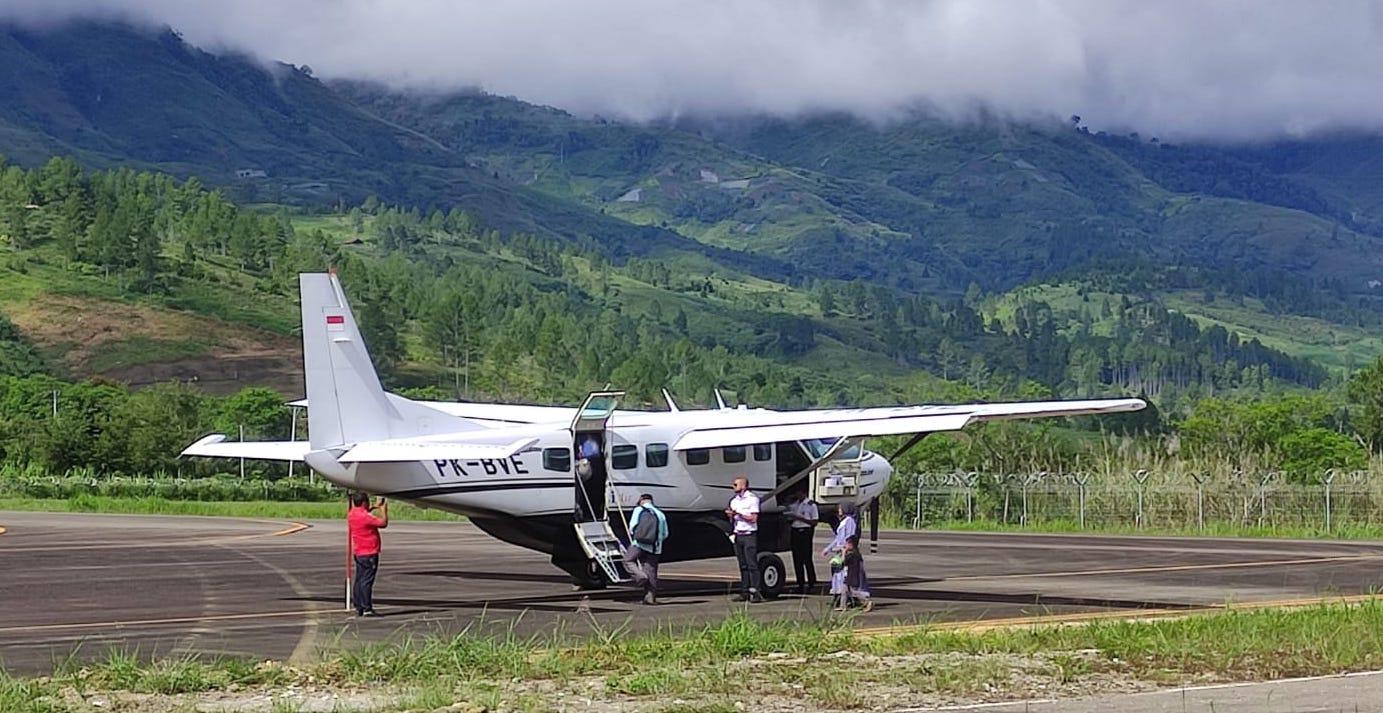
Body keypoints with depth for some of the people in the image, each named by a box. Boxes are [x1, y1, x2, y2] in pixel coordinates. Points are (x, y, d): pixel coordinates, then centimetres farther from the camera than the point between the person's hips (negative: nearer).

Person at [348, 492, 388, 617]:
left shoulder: (351, 515, 6)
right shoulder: (366, 517, -20)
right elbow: (383, 523, -12)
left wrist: (374, 508, 25)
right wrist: (383, 510, 2)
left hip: (358, 553, 9)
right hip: (369, 553, -9)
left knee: (359, 580, 11)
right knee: (367, 581, -8)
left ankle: (358, 608, 14)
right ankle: (367, 609, -8)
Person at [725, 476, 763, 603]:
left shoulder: (752, 498, -4)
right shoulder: (734, 500, 17)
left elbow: (753, 518, -10)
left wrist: (738, 514, -13)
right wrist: (730, 515, 0)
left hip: (749, 535, -7)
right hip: (738, 534, 7)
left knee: (752, 564, -9)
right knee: (742, 565, 6)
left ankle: (754, 591, -11)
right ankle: (744, 592, 6)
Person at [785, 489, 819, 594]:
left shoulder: (811, 505, -5)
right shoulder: (795, 504, 13)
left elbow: (814, 522, -8)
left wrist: (800, 518, -15)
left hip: (805, 531, -7)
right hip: (795, 531, 7)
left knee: (807, 559, -6)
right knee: (797, 560, 6)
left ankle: (812, 584, 0)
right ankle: (801, 585, 11)